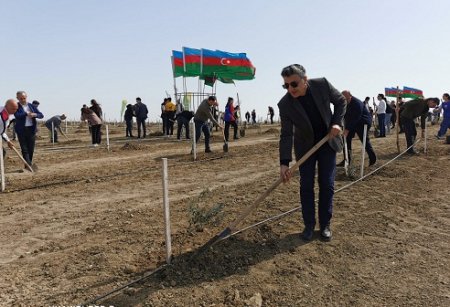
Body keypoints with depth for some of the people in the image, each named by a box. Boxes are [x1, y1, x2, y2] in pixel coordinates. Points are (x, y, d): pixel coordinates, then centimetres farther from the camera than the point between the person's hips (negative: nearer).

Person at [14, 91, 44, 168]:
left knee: (31, 149, 6)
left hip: (31, 130, 3)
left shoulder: (31, 106, 10)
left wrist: (34, 115, -14)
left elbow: (41, 115, 5)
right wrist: (27, 113, -20)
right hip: (21, 130, -3)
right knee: (24, 149, -5)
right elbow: (17, 115, -17)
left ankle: (29, 164, 19)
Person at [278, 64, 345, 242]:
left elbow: (340, 101, -1)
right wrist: (284, 163, -27)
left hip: (327, 142, 1)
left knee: (327, 185, 2)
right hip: (305, 146, 0)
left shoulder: (322, 84, -19)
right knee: (306, 186, 0)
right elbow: (286, 135, -20)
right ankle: (309, 225, 14)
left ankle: (325, 224, 16)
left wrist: (337, 122, -15)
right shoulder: (285, 104, -21)